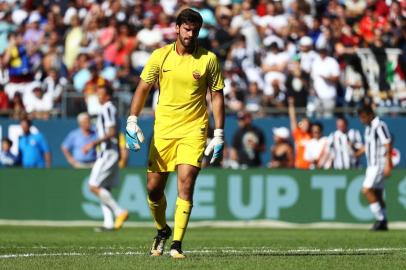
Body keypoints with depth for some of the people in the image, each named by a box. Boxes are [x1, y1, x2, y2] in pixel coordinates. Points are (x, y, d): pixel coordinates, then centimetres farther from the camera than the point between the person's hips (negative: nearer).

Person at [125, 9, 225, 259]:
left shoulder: (209, 59, -1)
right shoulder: (160, 56, 2)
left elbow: (217, 96, 3)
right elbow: (143, 89, 7)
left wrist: (219, 135, -2)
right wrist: (132, 121, -5)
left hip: (194, 129, -2)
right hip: (163, 128, 2)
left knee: (186, 184, -16)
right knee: (154, 188, 4)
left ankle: (177, 244, -13)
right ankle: (162, 230, 32)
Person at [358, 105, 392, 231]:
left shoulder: (380, 126, -13)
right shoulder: (369, 127, 15)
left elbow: (388, 144, -18)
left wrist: (387, 164, -23)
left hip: (380, 164, -9)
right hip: (372, 165, 9)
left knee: (367, 190, -15)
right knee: (377, 194, 8)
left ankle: (380, 219, -11)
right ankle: (383, 223, 11)